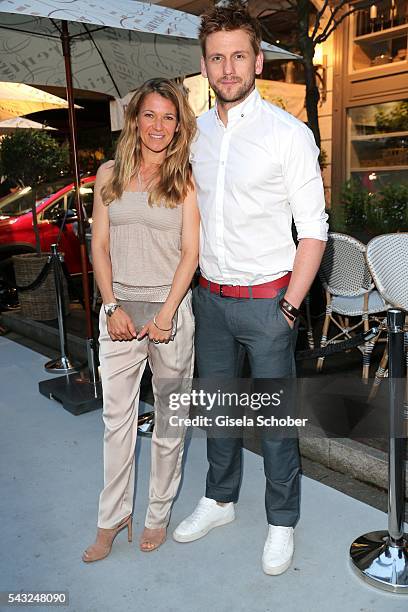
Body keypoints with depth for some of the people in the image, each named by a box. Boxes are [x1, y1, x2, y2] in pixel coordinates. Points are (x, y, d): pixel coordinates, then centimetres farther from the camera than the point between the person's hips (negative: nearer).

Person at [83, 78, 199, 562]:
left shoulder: (185, 179, 1)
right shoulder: (110, 174, 7)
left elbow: (190, 251, -4)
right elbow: (100, 246, 5)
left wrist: (166, 313, -12)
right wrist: (113, 307, -5)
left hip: (170, 307, -2)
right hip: (119, 308, 2)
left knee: (169, 415, 9)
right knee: (117, 416, 9)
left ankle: (159, 512, 28)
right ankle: (113, 516, 26)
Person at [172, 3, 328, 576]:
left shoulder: (289, 133, -9)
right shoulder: (195, 133, 6)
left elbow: (314, 228, -9)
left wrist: (290, 306, -12)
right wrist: (189, 284, 9)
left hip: (266, 300, -5)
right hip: (209, 296, 5)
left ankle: (281, 523, 28)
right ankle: (219, 500, 39)